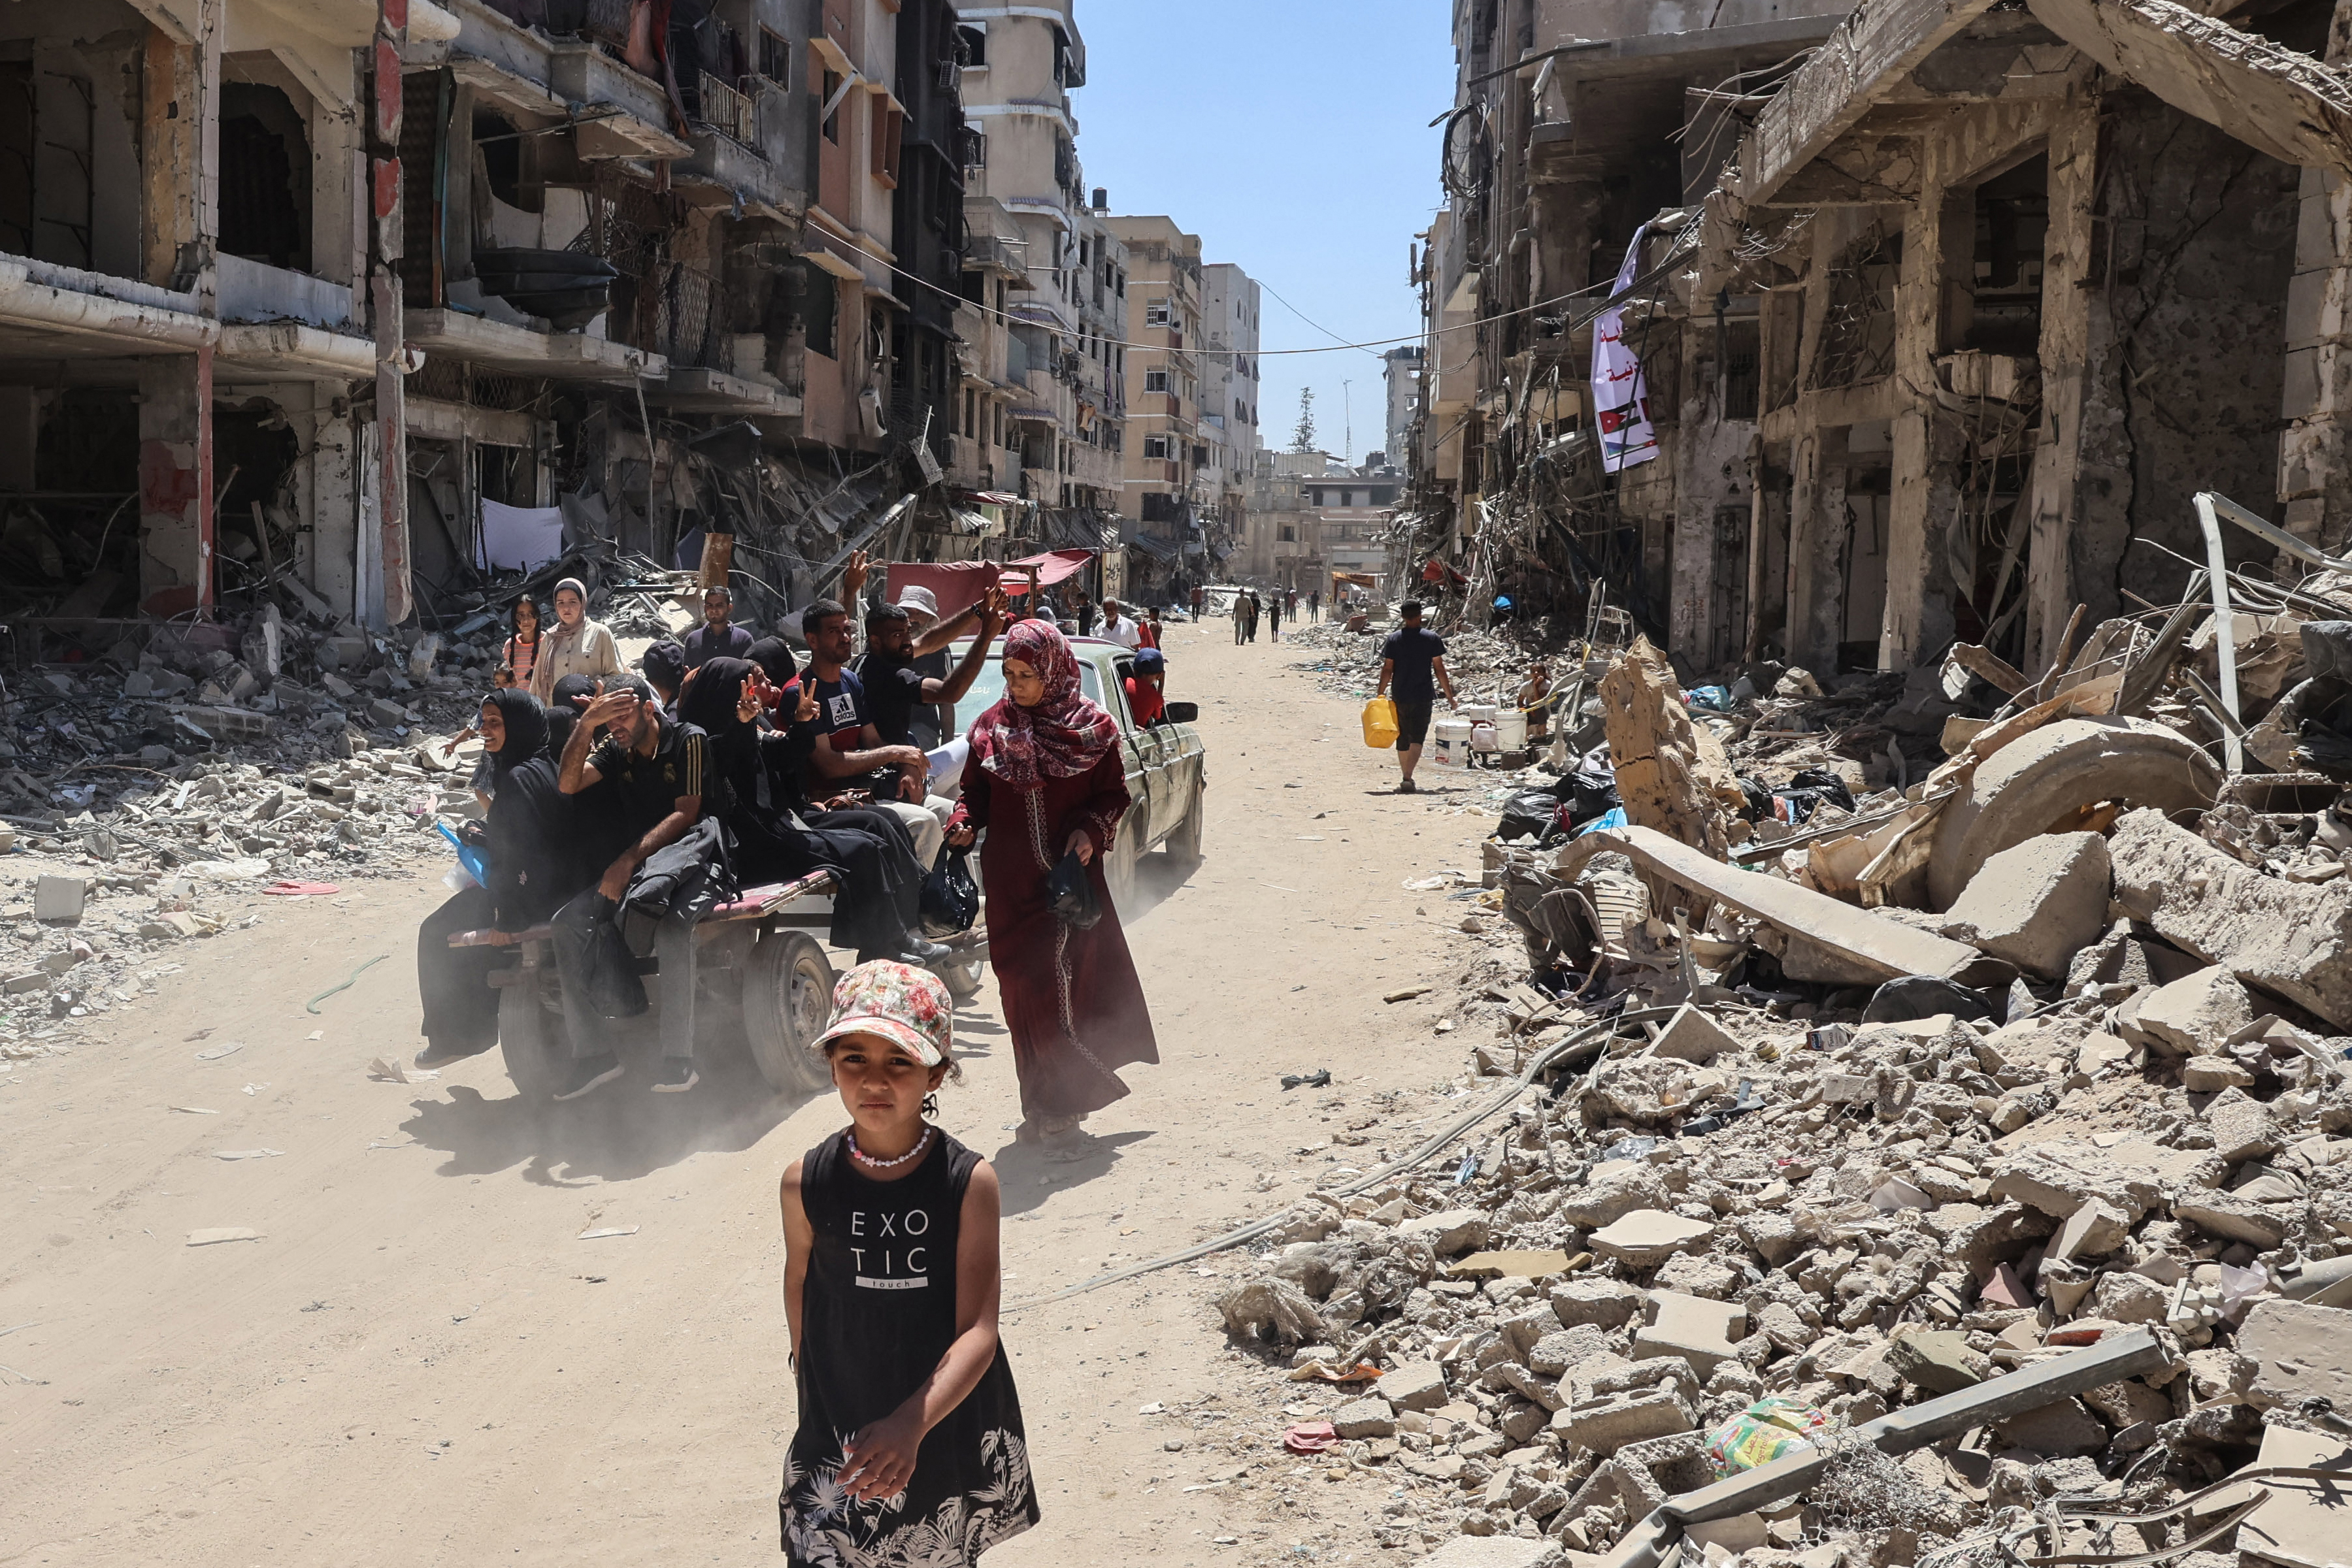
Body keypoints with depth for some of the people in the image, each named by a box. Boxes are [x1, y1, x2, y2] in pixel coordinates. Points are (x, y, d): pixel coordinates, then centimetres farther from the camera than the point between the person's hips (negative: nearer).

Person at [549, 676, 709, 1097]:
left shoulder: (688, 741, -4)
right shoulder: (616, 751, 13)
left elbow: (685, 814, -11)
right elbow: (568, 784, 0)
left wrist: (629, 859, -19)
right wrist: (586, 725, -12)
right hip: (633, 867, 6)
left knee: (671, 924, -37)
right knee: (569, 923, -16)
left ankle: (678, 1058, -32)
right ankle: (594, 1052, -15)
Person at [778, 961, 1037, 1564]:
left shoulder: (970, 1182, -17)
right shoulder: (805, 1183, -12)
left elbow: (978, 1333, -21)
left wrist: (911, 1425, -34)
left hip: (948, 1427, 0)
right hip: (839, 1435, 1)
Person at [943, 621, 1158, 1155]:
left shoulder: (1091, 729, -2)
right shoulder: (991, 728, 5)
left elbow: (1114, 795, 3)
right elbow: (975, 792, 10)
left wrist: (1089, 830, -14)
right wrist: (964, 823, -10)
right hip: (1011, 882, 2)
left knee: (1065, 988, -7)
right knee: (1024, 989, 3)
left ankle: (1056, 1111, 3)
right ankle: (1048, 1109, 13)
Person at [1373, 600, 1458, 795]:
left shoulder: (1393, 639, -1)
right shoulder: (1432, 639, -3)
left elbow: (1387, 670, -2)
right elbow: (1439, 670, -2)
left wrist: (1380, 695, 7)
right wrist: (1450, 696, 5)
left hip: (1400, 697, 1)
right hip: (1424, 697, -1)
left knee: (1403, 739, 13)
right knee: (1417, 738, -1)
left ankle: (1406, 778, 20)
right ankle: (1408, 778, -18)